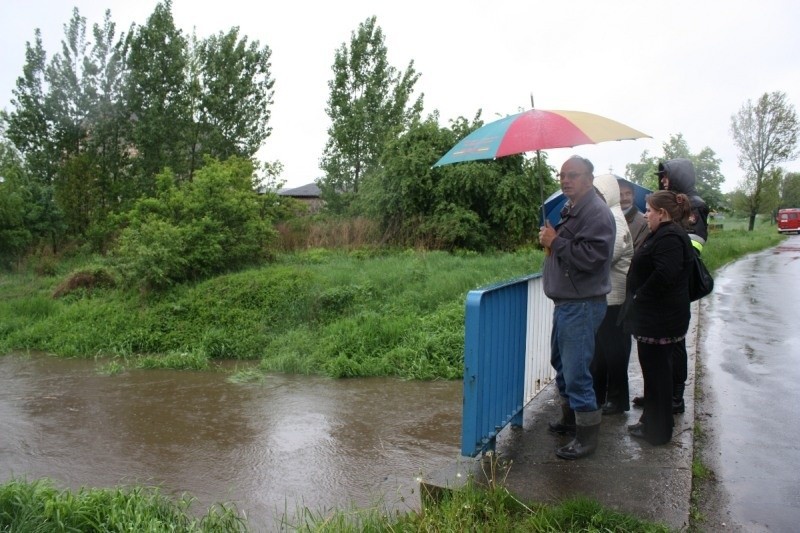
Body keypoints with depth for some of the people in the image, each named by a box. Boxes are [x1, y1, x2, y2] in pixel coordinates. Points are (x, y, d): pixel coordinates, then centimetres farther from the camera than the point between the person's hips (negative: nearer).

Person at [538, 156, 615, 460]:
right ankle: (569, 418, 39)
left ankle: (587, 437, 8)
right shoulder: (570, 209, 16)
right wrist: (550, 241, 10)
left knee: (576, 371, -6)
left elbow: (590, 256, -27)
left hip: (583, 306, -11)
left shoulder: (596, 213, -16)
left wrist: (556, 242, -20)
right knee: (561, 363, 22)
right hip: (565, 301, 11)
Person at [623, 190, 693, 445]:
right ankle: (652, 422, 32)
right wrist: (638, 300, 10)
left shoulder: (670, 238, -20)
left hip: (659, 321, -11)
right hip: (656, 317, 11)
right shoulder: (665, 234, 14)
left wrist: (639, 298, -18)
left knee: (656, 373, 1)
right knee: (656, 370, 19)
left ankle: (657, 431, 14)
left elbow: (663, 276, -31)